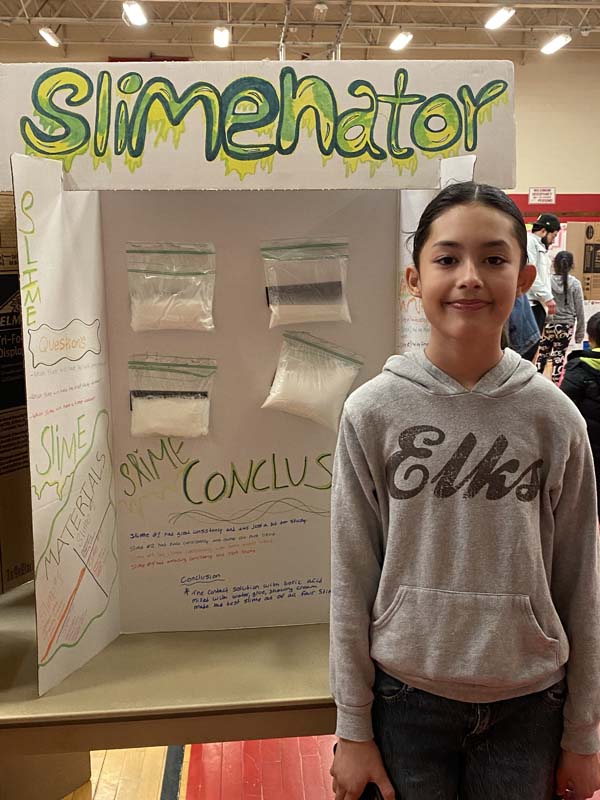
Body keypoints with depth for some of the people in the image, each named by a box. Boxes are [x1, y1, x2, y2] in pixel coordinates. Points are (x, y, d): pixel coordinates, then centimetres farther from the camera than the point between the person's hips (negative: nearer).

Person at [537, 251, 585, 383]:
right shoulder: (575, 283, -5)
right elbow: (579, 311, -1)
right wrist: (580, 332, 7)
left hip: (548, 324, 1)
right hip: (566, 325, 0)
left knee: (542, 354, 13)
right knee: (559, 357, 6)